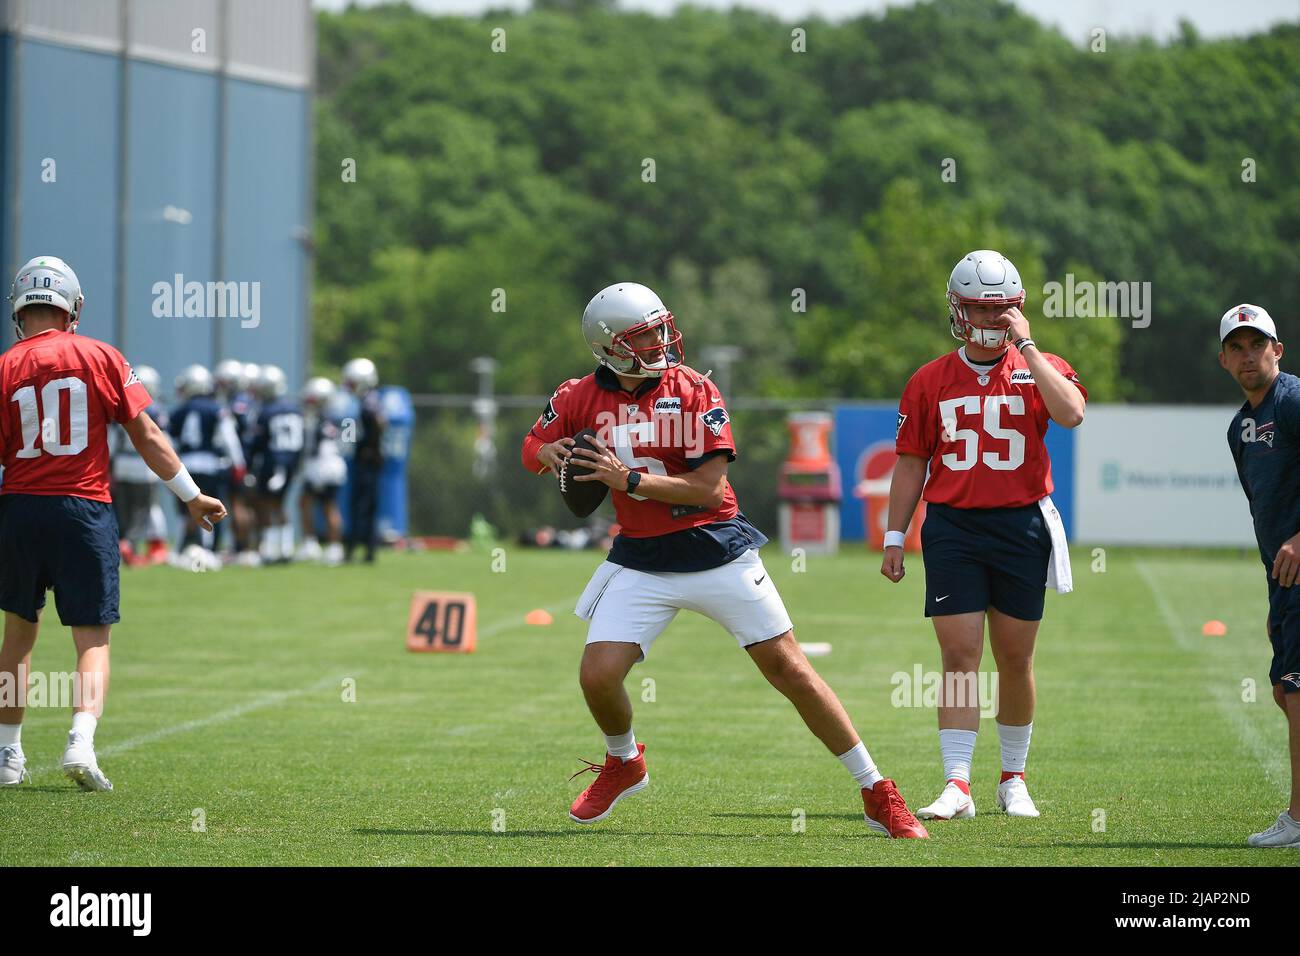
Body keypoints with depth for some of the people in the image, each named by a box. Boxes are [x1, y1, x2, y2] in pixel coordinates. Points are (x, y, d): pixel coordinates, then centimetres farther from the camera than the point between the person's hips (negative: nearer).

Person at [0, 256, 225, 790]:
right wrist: (191, 495, 8)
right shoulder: (101, 358, 0)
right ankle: (82, 742, -18)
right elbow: (146, 435, 1)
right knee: (92, 640, 3)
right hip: (84, 507, -1)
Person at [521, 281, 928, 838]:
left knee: (788, 670, -2)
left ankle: (877, 795, 6)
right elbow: (533, 447, 14)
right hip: (641, 559, 3)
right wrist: (551, 454, -10)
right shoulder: (583, 397, -2)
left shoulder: (693, 391, -11)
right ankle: (624, 765, 25)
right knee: (598, 677, -9)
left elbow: (709, 488, -15)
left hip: (716, 552, -3)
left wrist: (629, 480, -23)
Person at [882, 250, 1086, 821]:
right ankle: (957, 785, -8)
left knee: (1015, 660, 8)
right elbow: (911, 465, 10)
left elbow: (1071, 413, -19)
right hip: (952, 528, 0)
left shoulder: (1039, 370, 3)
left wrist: (1026, 346, -15)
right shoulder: (930, 382, 6)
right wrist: (894, 537, 5)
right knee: (960, 657, -6)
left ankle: (1013, 780, 21)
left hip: (1022, 526, 0)